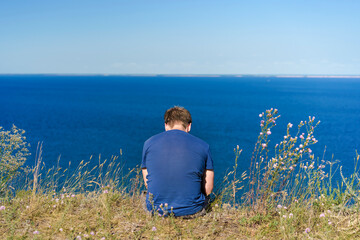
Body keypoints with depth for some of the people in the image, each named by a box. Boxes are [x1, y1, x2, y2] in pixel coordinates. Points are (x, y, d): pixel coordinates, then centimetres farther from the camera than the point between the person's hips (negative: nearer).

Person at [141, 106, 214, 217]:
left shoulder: (149, 143, 0)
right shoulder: (202, 146, -4)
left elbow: (147, 183, 7)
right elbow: (208, 189, 0)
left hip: (156, 209, 0)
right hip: (191, 210, 1)